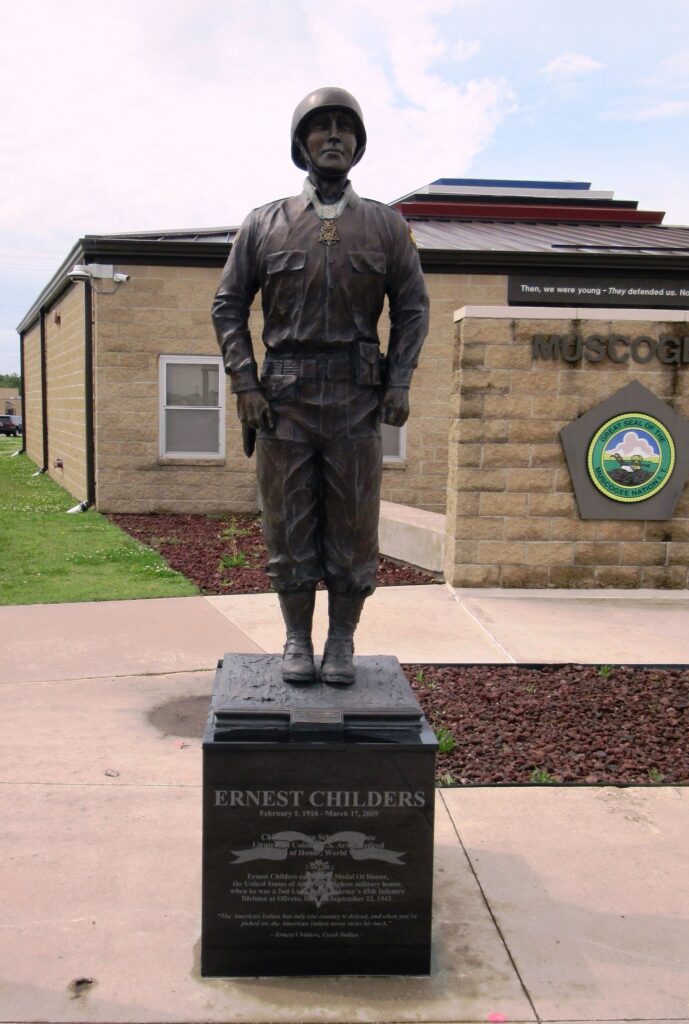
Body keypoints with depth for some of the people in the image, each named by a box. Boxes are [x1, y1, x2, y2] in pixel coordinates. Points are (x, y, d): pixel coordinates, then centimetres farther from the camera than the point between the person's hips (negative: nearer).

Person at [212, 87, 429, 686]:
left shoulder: (387, 227, 8)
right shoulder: (264, 225, 7)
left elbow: (412, 307, 10)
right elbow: (229, 305, 8)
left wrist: (400, 383, -2)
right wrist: (243, 383, -3)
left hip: (357, 396, 0)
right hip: (284, 395, 0)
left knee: (354, 525, 3)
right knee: (289, 524, 4)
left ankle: (343, 643, 17)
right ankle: (297, 641, 17)